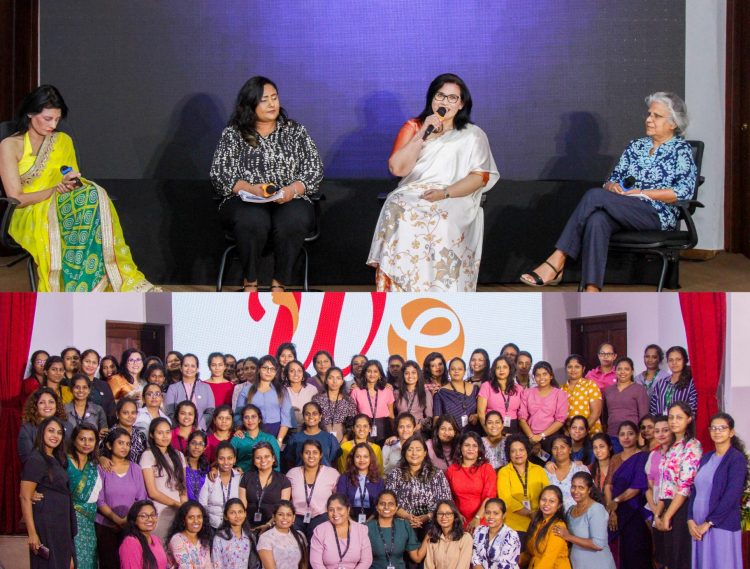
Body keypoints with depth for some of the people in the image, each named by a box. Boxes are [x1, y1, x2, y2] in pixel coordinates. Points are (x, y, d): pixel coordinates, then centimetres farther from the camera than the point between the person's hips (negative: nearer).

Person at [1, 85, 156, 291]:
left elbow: (76, 183, 15)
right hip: (27, 217, -5)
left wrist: (73, 184, -9)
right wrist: (58, 189, -16)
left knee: (92, 195, -31)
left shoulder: (63, 141, 15)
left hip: (62, 205, 5)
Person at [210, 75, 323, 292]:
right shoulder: (233, 134, 9)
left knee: (293, 220, -35)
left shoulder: (296, 131, 12)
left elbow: (314, 169, 7)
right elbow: (219, 173, 1)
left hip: (290, 201, 1)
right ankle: (250, 283, -18)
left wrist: (292, 189, -14)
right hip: (245, 202, -1)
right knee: (252, 221, -37)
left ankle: (279, 286, -23)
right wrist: (251, 189, -16)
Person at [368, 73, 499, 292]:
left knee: (441, 223, -37)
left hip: (455, 198, -1)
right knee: (398, 214, -34)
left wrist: (445, 193, -14)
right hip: (411, 196, 1)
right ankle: (398, 293, -35)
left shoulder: (473, 136, 13)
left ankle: (435, 293, -33)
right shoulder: (413, 127, 16)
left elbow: (480, 176, 1)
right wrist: (423, 134, -6)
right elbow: (397, 168, 2)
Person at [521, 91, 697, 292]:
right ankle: (592, 295, -47)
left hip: (658, 216, -5)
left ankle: (556, 262, -31)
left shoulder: (681, 149, 5)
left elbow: (684, 192, -8)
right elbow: (614, 177, 21)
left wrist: (642, 193, -13)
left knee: (595, 195, -27)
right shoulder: (636, 146, 23)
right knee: (596, 220, -34)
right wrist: (612, 186, -3)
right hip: (625, 213, 5)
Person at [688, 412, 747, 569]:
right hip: (698, 527, 6)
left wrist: (708, 523, -15)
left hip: (722, 527, -6)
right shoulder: (705, 458, 14)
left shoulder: (737, 459, -6)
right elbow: (694, 490, 11)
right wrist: (690, 520, -3)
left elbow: (731, 496, -15)